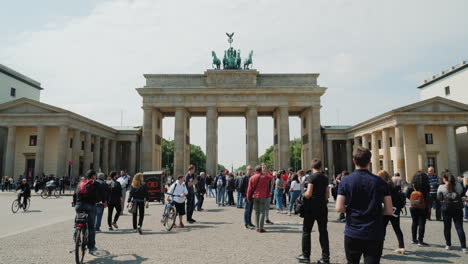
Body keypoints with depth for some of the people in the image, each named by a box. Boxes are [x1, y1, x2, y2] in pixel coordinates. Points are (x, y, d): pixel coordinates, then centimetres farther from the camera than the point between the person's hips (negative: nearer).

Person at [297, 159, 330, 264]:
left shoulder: (311, 177, -12)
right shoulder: (325, 178, 7)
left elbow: (309, 193, -20)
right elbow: (327, 194, 10)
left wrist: (302, 196, -2)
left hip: (311, 208, -5)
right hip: (322, 208, 5)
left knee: (306, 231, 7)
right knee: (323, 232, 10)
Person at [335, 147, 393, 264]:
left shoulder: (345, 181, -6)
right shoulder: (380, 182, -3)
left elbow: (339, 208, -11)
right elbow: (389, 211, -3)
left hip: (352, 234, 0)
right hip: (374, 235, 0)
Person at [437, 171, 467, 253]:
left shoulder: (441, 187, -12)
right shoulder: (458, 185, -6)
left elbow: (439, 198, -2)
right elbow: (462, 194, 8)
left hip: (446, 209, -1)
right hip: (458, 209, 1)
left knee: (447, 227, 13)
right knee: (459, 227, 2)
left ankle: (448, 245, 21)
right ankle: (464, 247, -5)